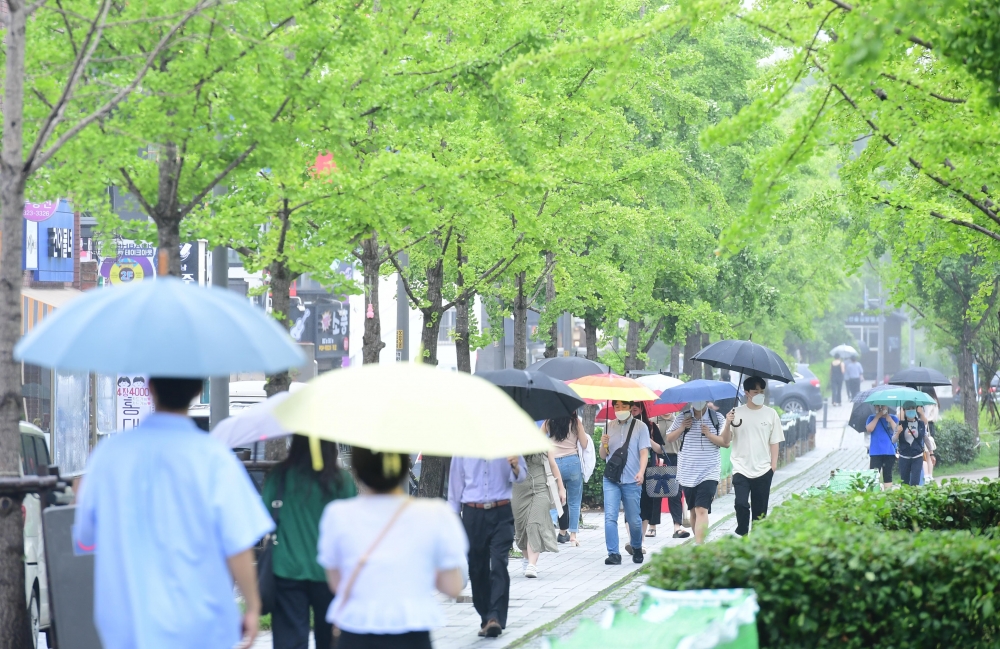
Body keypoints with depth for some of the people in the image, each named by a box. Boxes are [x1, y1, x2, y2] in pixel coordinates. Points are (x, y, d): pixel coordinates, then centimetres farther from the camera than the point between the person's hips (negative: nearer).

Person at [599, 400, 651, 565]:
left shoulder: (640, 427, 2)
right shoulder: (609, 427, 11)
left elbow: (644, 452, -5)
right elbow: (603, 456, 15)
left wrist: (641, 471, -22)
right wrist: (603, 444, -8)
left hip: (631, 480, -2)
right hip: (611, 479, 2)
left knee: (634, 520, 5)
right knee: (610, 516, -11)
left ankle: (636, 548, 30)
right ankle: (613, 554, -11)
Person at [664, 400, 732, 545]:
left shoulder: (717, 418, 0)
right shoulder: (681, 418, 5)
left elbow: (726, 442, -4)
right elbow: (668, 439, 10)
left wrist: (708, 434, -17)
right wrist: (682, 428, -5)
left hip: (709, 473, -3)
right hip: (687, 472, 3)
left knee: (702, 510, -17)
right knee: (693, 510, 12)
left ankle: (698, 545, -25)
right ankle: (699, 541, 26)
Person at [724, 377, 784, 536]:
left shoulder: (771, 414, 4)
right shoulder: (737, 413, 2)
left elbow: (774, 442, 5)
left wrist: (773, 465, -1)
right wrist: (728, 424, -18)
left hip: (763, 470, 1)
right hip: (741, 469, -1)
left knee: (760, 509, 5)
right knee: (741, 504, -14)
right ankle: (741, 533, 5)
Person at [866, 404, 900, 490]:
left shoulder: (893, 418, 9)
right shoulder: (872, 418, 9)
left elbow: (898, 431, -4)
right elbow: (869, 429, -9)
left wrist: (889, 419, -8)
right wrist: (878, 416, -7)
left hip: (889, 452, 1)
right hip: (875, 452, -1)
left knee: (888, 475, 6)